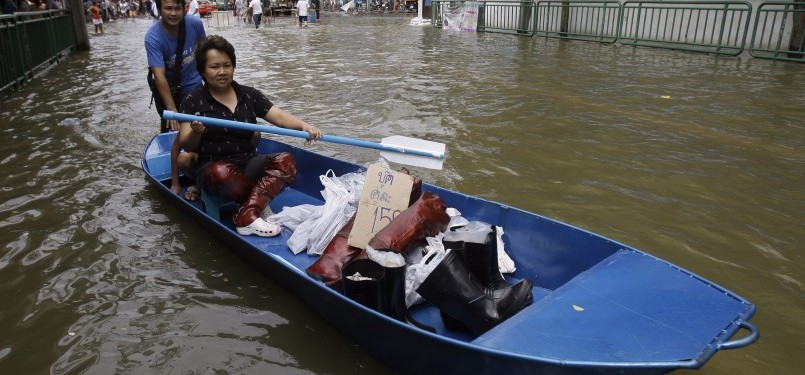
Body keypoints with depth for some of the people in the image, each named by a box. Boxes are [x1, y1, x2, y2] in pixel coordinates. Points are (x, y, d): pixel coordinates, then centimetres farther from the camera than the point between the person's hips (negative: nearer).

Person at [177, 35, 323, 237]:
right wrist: (196, 133, -28)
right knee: (223, 173, -40)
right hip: (212, 166, -3)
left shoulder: (249, 95, 11)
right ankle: (260, 207, -16)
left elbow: (279, 116, -1)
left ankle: (245, 216, -36)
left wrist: (304, 126, -22)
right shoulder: (194, 100, 2)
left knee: (286, 161, -25)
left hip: (249, 163, 4)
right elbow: (186, 145, -4)